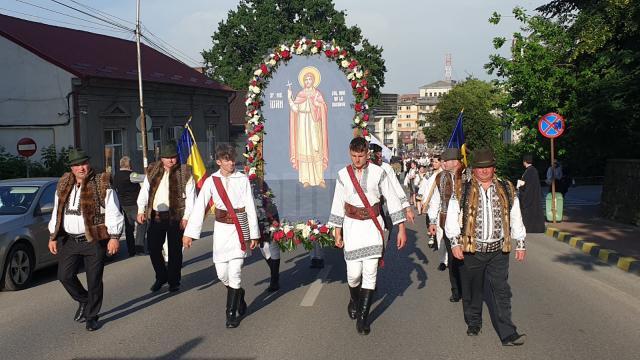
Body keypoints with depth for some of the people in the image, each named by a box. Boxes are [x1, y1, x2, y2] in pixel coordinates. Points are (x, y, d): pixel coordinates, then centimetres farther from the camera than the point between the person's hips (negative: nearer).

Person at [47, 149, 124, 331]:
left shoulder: (102, 185, -6)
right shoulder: (63, 186, 10)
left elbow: (113, 213, -8)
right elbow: (57, 213, 18)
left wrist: (114, 237, -14)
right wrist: (52, 237, 16)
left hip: (95, 241, -5)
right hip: (69, 240, 5)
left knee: (94, 280, 2)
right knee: (65, 275, 3)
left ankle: (91, 316, 18)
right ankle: (84, 301, 29)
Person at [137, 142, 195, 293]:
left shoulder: (185, 173, -2)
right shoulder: (153, 171, 9)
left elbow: (190, 196, -5)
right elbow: (144, 191, 8)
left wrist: (186, 217, -10)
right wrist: (141, 210, -4)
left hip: (175, 216, -3)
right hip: (155, 216, 3)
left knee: (175, 250, 4)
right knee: (153, 248, 6)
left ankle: (174, 282, 18)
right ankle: (161, 277, 25)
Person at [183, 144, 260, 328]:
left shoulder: (242, 179, -3)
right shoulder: (211, 181, 0)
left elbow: (250, 208, -2)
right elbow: (199, 207, -3)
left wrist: (254, 234, -2)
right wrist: (189, 233, -7)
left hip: (240, 229, -2)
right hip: (221, 229, 2)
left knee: (235, 272, -6)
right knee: (222, 273, 5)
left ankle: (232, 314, 8)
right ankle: (239, 296, 35)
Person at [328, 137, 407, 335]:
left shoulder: (378, 173, -4)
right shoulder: (343, 175, -1)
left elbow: (392, 200, -2)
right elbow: (338, 205, 6)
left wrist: (401, 229, -4)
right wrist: (337, 233, 7)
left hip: (373, 225, -1)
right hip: (352, 225, 1)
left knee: (370, 272, -3)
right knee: (354, 273, -1)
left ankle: (363, 317, 9)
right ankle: (354, 300, 33)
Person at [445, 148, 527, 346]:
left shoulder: (507, 190, 9)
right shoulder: (463, 190, 1)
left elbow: (515, 218, 15)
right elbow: (452, 217, -1)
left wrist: (520, 244, 13)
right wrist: (455, 242, -10)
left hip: (499, 250, 1)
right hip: (471, 249, -1)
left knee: (500, 291, -2)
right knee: (472, 290, 11)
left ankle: (507, 334, -1)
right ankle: (473, 323, 31)